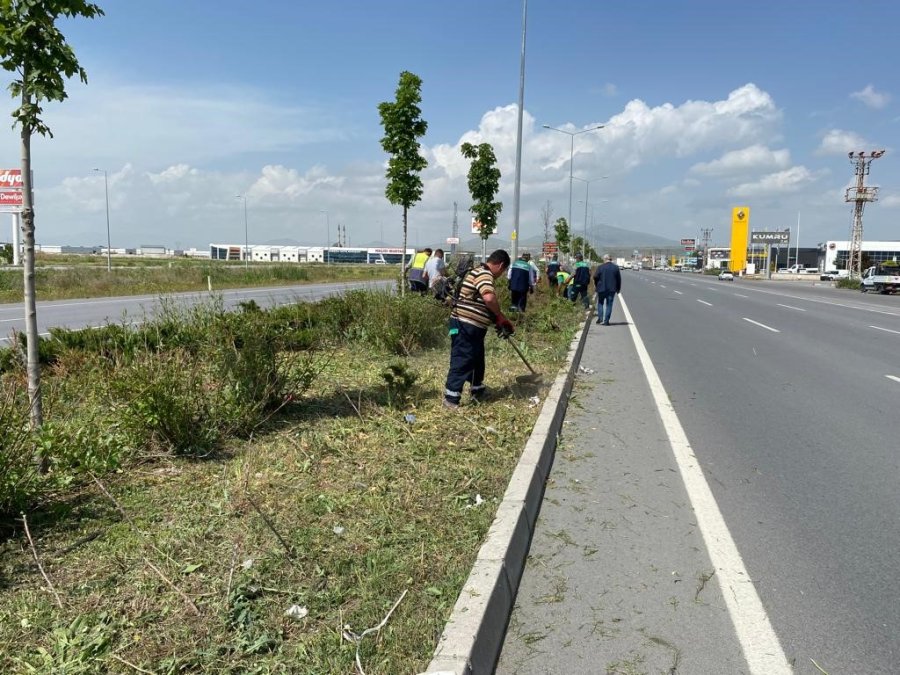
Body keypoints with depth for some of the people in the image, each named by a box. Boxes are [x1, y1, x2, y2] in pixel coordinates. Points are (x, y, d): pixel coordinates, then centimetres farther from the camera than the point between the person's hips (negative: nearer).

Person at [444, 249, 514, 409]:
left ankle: (477, 391, 36)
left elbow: (484, 303, 25)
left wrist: (498, 320, 19)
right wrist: (500, 317, -18)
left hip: (472, 327, 10)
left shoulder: (482, 273, 18)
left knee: (477, 359, 21)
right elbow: (489, 298, -35)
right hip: (465, 326, -10)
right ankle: (451, 399, -2)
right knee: (462, 361, -6)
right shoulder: (484, 274, -16)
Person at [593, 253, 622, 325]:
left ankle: (600, 318, 3)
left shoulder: (600, 267, -7)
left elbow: (595, 277, -5)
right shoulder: (616, 267, 0)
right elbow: (619, 279, 2)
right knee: (609, 305, 5)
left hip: (601, 288, -1)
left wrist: (596, 285, 12)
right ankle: (606, 321, 3)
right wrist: (618, 288, 12)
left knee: (600, 303, 15)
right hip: (612, 289, 1)